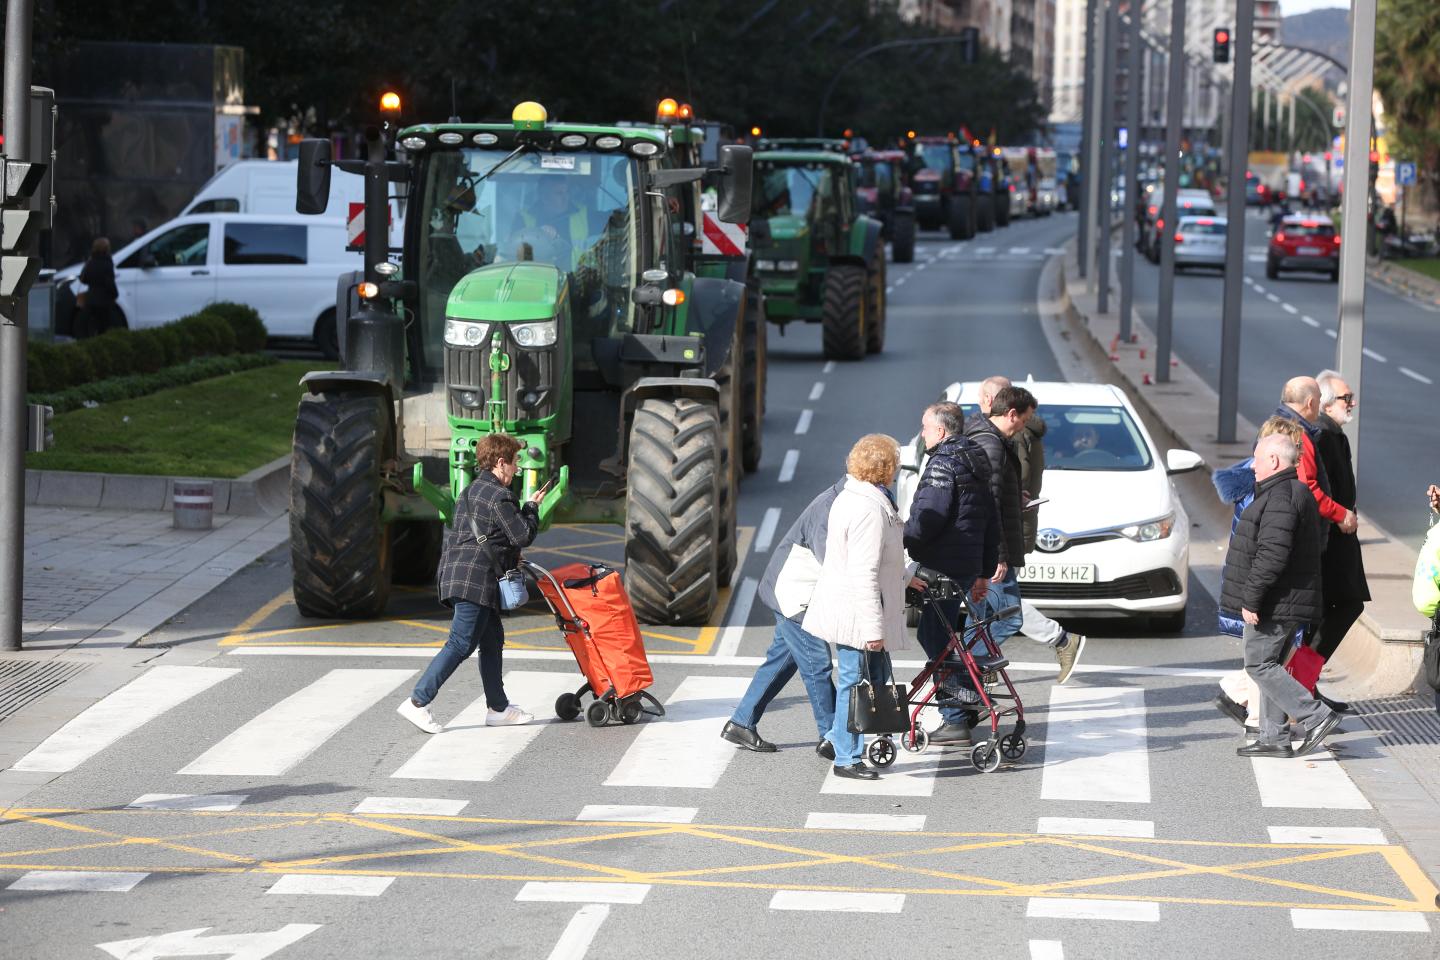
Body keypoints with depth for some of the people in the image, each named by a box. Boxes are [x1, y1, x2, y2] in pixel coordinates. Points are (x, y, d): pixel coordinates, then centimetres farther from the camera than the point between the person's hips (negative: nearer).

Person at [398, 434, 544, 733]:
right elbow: (523, 536, -11)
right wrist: (532, 507, 8)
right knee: (461, 644, -10)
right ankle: (418, 702, -13)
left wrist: (509, 556, 25)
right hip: (476, 578, -10)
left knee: (492, 640, 16)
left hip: (456, 572, 10)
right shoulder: (499, 496, -11)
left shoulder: (470, 492, 19)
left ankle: (498, 708, 20)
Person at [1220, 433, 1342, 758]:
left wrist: (1251, 598, -23)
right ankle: (1273, 739, 15)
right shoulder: (1296, 493, 16)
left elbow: (1272, 555, -27)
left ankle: (1316, 716, -10)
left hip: (1275, 605, -11)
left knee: (1259, 665, -7)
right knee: (1269, 665, 13)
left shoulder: (1280, 497, -20)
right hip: (1286, 604, 11)